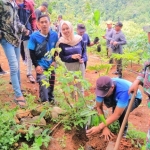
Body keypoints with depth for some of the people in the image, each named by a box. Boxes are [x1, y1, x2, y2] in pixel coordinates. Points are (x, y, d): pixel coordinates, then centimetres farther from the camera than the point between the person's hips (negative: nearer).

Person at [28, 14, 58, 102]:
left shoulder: (54, 35, -5)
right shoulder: (34, 36, -13)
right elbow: (32, 53, -8)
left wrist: (54, 61, -3)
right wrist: (36, 65, -13)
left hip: (51, 65, 4)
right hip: (41, 65, -3)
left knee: (51, 85, 16)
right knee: (43, 85, -13)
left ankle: (51, 101, 37)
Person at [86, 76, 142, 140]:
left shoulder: (123, 91, -43)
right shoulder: (103, 87, -29)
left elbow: (117, 114, -43)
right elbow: (99, 107, -22)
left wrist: (99, 128, -49)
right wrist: (105, 127, -28)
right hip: (117, 97, 5)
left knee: (123, 110, -36)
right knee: (106, 100, -28)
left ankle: (124, 129, -4)